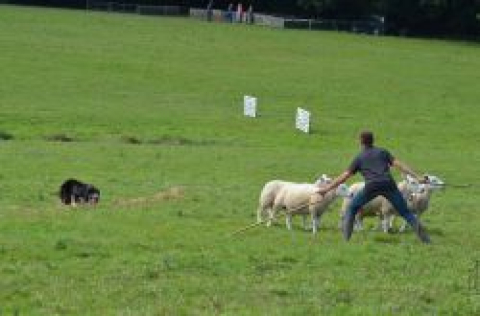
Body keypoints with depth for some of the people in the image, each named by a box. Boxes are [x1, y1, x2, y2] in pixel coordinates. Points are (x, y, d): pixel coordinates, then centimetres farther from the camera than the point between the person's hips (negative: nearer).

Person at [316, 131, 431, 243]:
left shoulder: (359, 157, 23)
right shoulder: (382, 152, 25)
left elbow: (344, 177, 22)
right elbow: (399, 165, 14)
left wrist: (326, 189, 30)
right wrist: (417, 177, 12)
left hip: (371, 186, -1)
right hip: (388, 183, 1)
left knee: (352, 208, 19)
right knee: (405, 212, 8)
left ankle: (346, 237, 7)